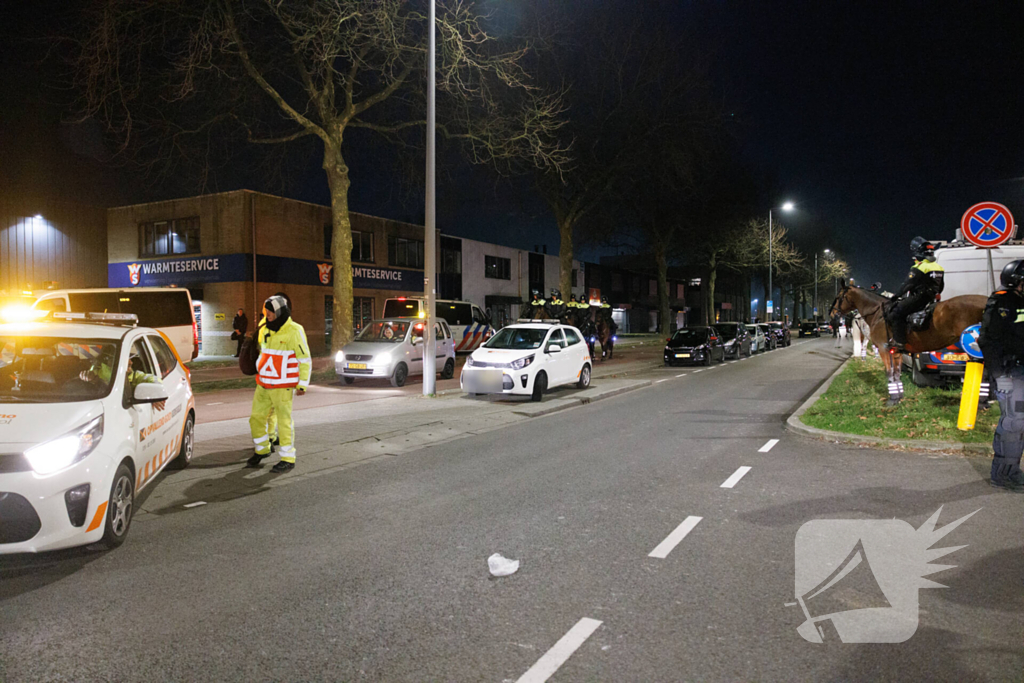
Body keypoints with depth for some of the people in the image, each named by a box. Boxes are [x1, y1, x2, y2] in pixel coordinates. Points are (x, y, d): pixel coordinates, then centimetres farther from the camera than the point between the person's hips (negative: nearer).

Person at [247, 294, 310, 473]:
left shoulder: (294, 331, -14)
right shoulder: (268, 330, 8)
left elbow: (305, 360, -12)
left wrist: (303, 384, -13)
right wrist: (259, 372, 25)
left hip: (283, 387, -7)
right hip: (263, 385, 7)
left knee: (284, 422, -1)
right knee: (256, 419, 11)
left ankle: (288, 460, 9)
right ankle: (262, 449, 33)